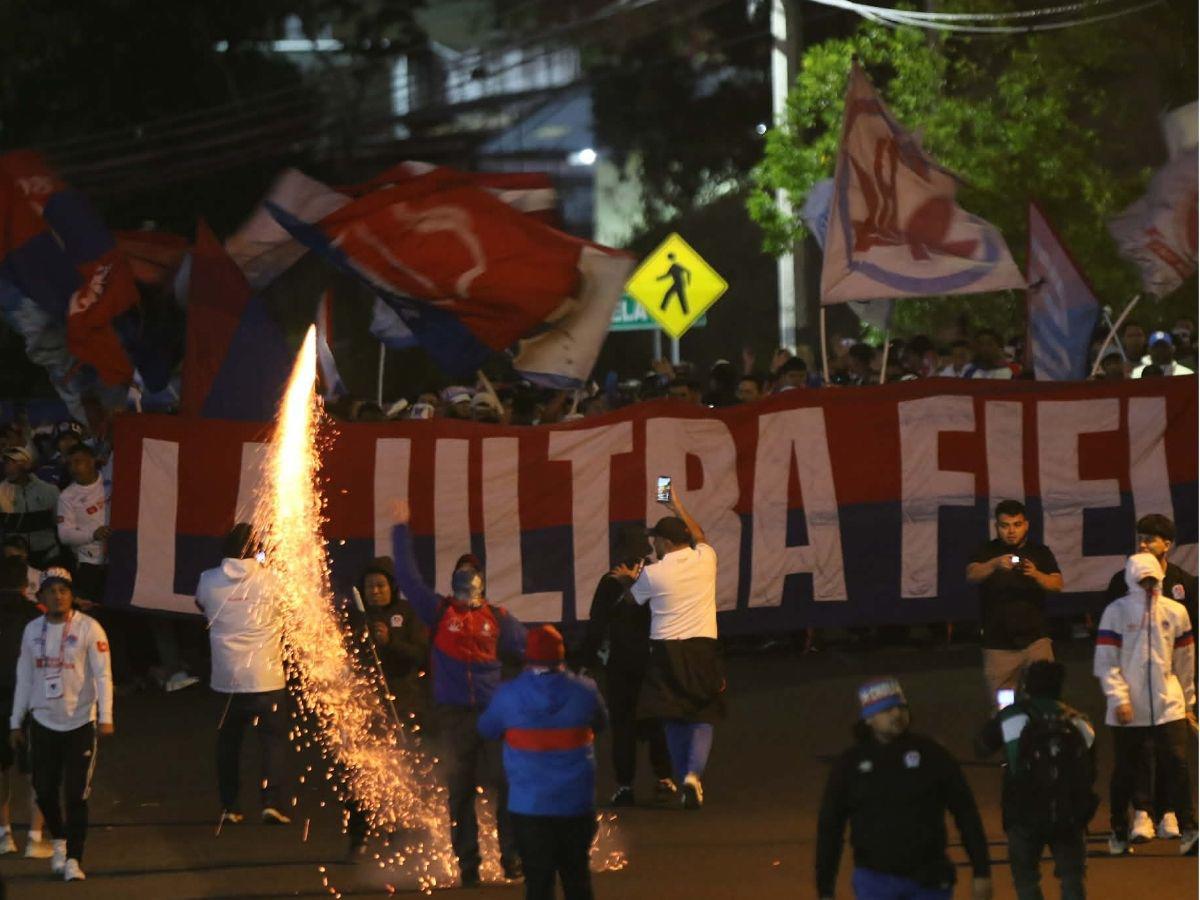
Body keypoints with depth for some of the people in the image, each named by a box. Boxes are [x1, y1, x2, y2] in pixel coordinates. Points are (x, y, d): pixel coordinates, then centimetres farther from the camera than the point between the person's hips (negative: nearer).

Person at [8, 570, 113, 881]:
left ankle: (73, 859, 2)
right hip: (43, 723, 4)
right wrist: (16, 723, 11)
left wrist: (105, 716, -18)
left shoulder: (88, 628, -7)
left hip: (80, 723, -4)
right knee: (45, 791, 7)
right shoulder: (33, 630, 6)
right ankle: (58, 841, 33)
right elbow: (24, 678, 12)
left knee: (76, 795, -4)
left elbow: (103, 674, -9)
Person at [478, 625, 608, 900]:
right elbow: (601, 724, 12)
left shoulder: (508, 695, -10)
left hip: (529, 805, -2)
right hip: (576, 803, 2)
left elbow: (487, 730, 7)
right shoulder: (584, 691, -6)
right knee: (576, 877, 16)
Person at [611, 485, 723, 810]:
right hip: (703, 649, 1)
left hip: (666, 652, -1)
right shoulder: (705, 560, 1)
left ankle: (683, 783, 9)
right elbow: (699, 535, 24)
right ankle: (694, 774, -19)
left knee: (674, 722, 9)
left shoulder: (652, 574, -7)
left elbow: (633, 600, 13)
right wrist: (678, 508, 35)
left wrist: (630, 579, 32)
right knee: (703, 719, 3)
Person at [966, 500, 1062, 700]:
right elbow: (971, 575, -13)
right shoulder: (987, 552, 6)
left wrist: (1036, 575, -25)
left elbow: (1057, 584, -3)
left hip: (1035, 638, 0)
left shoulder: (1040, 553, 9)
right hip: (998, 644, 0)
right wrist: (994, 564, -34)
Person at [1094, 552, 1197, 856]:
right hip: (1130, 710, -1)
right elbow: (1106, 662, -5)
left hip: (1169, 705, 1)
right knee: (1127, 770, 6)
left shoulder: (1175, 612, 5)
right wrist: (1119, 698, -13)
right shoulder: (1116, 612, -2)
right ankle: (1119, 830, 18)